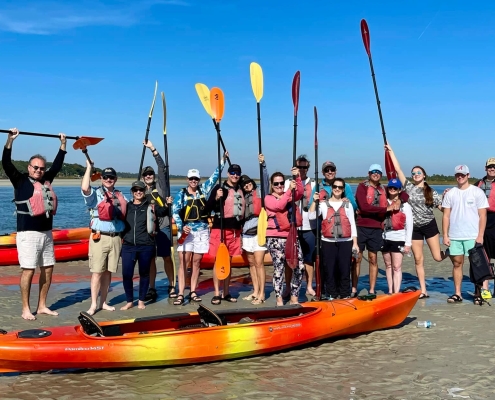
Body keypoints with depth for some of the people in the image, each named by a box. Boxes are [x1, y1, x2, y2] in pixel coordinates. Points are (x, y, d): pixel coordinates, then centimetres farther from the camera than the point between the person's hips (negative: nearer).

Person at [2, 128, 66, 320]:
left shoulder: (46, 180, 12)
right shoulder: (20, 180, -2)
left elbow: (57, 164, 23)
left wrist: (63, 143, 23)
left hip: (46, 233, 7)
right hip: (28, 234, -6)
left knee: (48, 269, 8)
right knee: (28, 270, -6)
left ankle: (42, 306, 19)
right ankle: (25, 309, 1)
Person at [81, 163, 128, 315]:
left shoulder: (121, 196, 14)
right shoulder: (95, 194, 0)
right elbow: (84, 188, -22)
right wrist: (89, 168, -15)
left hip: (116, 238, 4)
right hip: (99, 237, -4)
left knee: (108, 271, 10)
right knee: (97, 271, -6)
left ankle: (103, 302, 18)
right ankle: (93, 304, -3)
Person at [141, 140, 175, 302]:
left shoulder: (160, 185, 4)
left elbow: (162, 167, -5)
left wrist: (153, 148, -10)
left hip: (163, 227, -2)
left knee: (167, 257, 2)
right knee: (150, 259, 6)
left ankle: (172, 287, 11)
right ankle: (152, 289, 12)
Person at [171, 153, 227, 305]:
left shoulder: (204, 190, 8)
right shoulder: (181, 193, -1)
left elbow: (215, 176, 12)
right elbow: (175, 212, -4)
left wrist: (223, 160, 9)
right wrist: (182, 226, -18)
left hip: (202, 231, 3)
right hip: (186, 230, -3)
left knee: (196, 262, 8)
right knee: (183, 262, -6)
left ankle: (193, 292, 14)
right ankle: (180, 294, -7)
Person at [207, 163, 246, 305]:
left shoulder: (241, 190, 14)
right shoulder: (219, 188, -4)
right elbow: (209, 206, -11)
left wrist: (242, 225, 19)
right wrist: (216, 198, -28)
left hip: (235, 229, 6)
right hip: (220, 228, -6)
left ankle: (226, 293, 18)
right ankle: (216, 294, 1)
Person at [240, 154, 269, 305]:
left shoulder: (260, 193, 0)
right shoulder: (243, 197, 12)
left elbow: (265, 180, -16)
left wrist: (263, 164, -26)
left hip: (259, 232, -5)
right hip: (246, 233, 5)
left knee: (259, 263, -7)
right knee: (251, 263, 10)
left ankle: (261, 294, -3)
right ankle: (255, 292, 18)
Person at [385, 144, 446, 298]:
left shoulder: (431, 192, 1)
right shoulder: (409, 187, 3)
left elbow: (443, 208, 3)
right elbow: (398, 169, 0)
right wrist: (390, 150, -1)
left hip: (429, 226, -1)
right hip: (414, 228, 1)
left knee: (437, 257, -4)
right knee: (418, 259, 2)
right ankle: (423, 291, 10)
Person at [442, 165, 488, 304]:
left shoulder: (477, 192, 0)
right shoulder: (450, 193, 8)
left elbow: (482, 216, -2)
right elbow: (446, 216, 9)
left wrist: (480, 236, -9)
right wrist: (445, 235, 1)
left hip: (473, 236, -3)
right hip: (454, 236, 3)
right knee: (457, 263, 5)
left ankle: (477, 294, 7)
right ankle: (457, 293, 11)